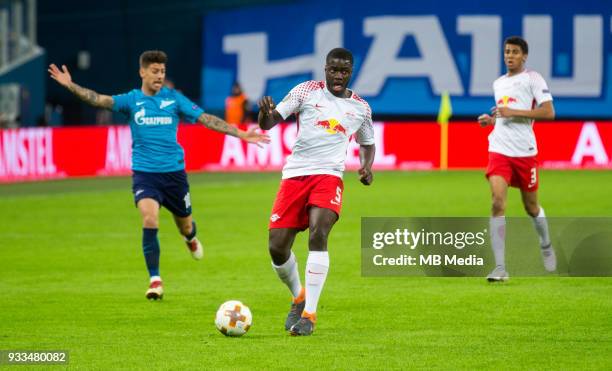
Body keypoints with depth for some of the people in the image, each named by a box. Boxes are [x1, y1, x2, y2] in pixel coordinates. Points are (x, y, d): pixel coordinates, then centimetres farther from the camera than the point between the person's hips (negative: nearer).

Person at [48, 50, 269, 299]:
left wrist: (240, 134, -3)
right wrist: (70, 85, -26)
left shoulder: (173, 98, 3)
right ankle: (155, 280, -13)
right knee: (149, 219, -23)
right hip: (144, 173, -2)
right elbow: (100, 100, -12)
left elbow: (205, 118, 2)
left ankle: (190, 238, 53)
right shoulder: (131, 100, 1)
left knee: (185, 226, 13)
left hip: (174, 171, 2)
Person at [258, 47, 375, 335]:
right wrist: (265, 112, -24)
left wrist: (366, 167, 7)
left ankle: (309, 313, -21)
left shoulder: (360, 108, 12)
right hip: (294, 174, 1)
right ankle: (298, 297, 26)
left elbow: (367, 144, 29)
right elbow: (268, 123, 0)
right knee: (277, 247, -5)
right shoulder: (307, 91, 5)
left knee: (318, 233, -27)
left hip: (328, 176, -1)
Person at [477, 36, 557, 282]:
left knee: (531, 207, 10)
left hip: (525, 151, -3)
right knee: (497, 202, -15)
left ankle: (546, 246, 42)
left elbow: (548, 112, -13)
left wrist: (513, 112, -18)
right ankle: (500, 268, -18)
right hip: (499, 149, 3)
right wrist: (490, 120, 9)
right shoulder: (498, 84, 16)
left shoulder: (532, 79, -3)